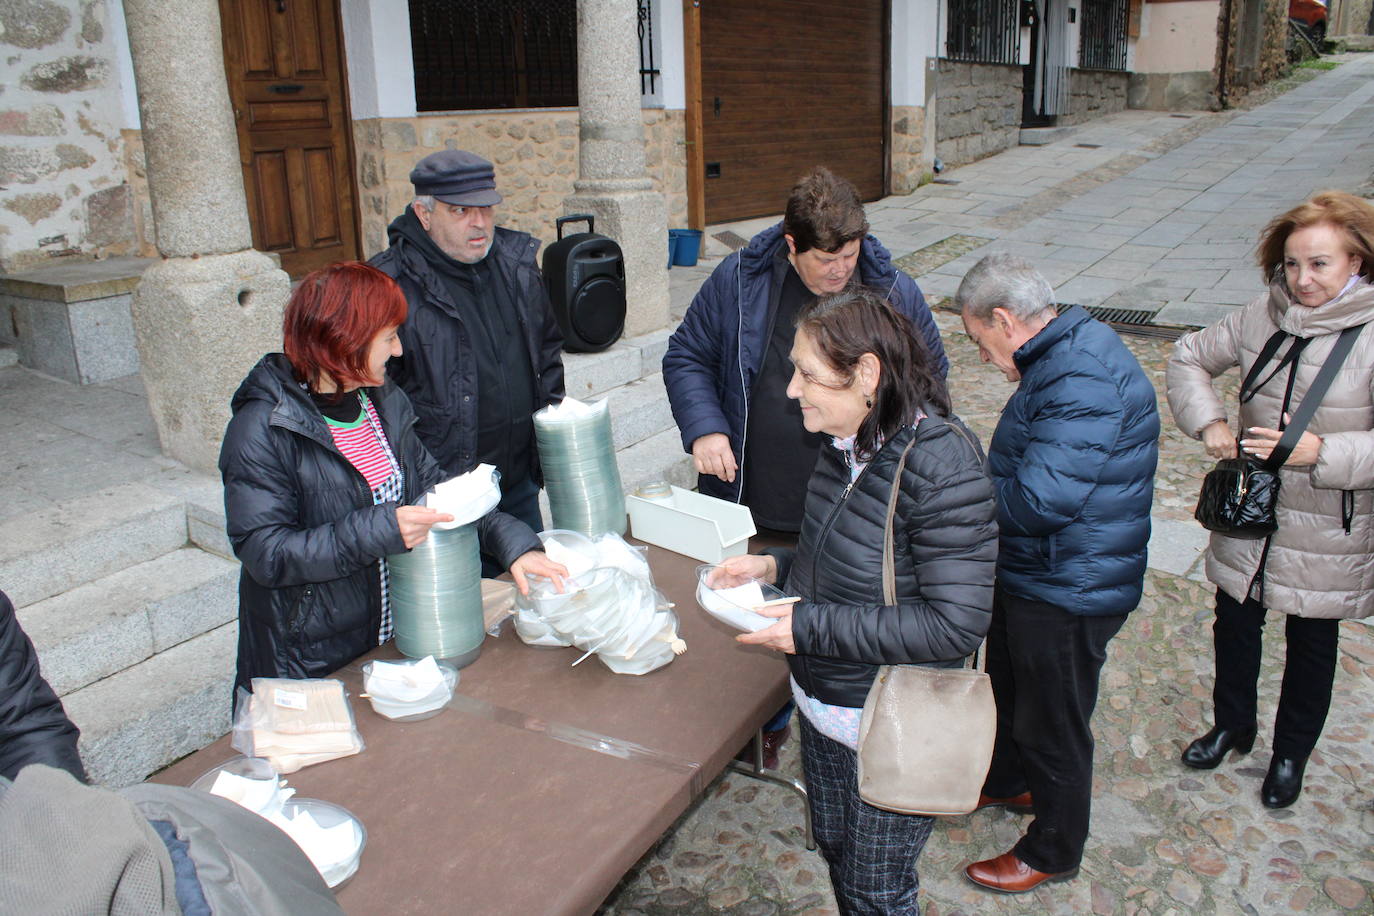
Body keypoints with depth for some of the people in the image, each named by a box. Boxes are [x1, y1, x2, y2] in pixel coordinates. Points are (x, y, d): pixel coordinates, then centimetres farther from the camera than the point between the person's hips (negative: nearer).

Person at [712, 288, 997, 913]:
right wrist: (776, 565, -4)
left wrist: (811, 627, -27)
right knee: (833, 848, 27)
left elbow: (956, 625, -29)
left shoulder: (940, 467, -28)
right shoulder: (846, 444, -4)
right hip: (821, 703, 7)